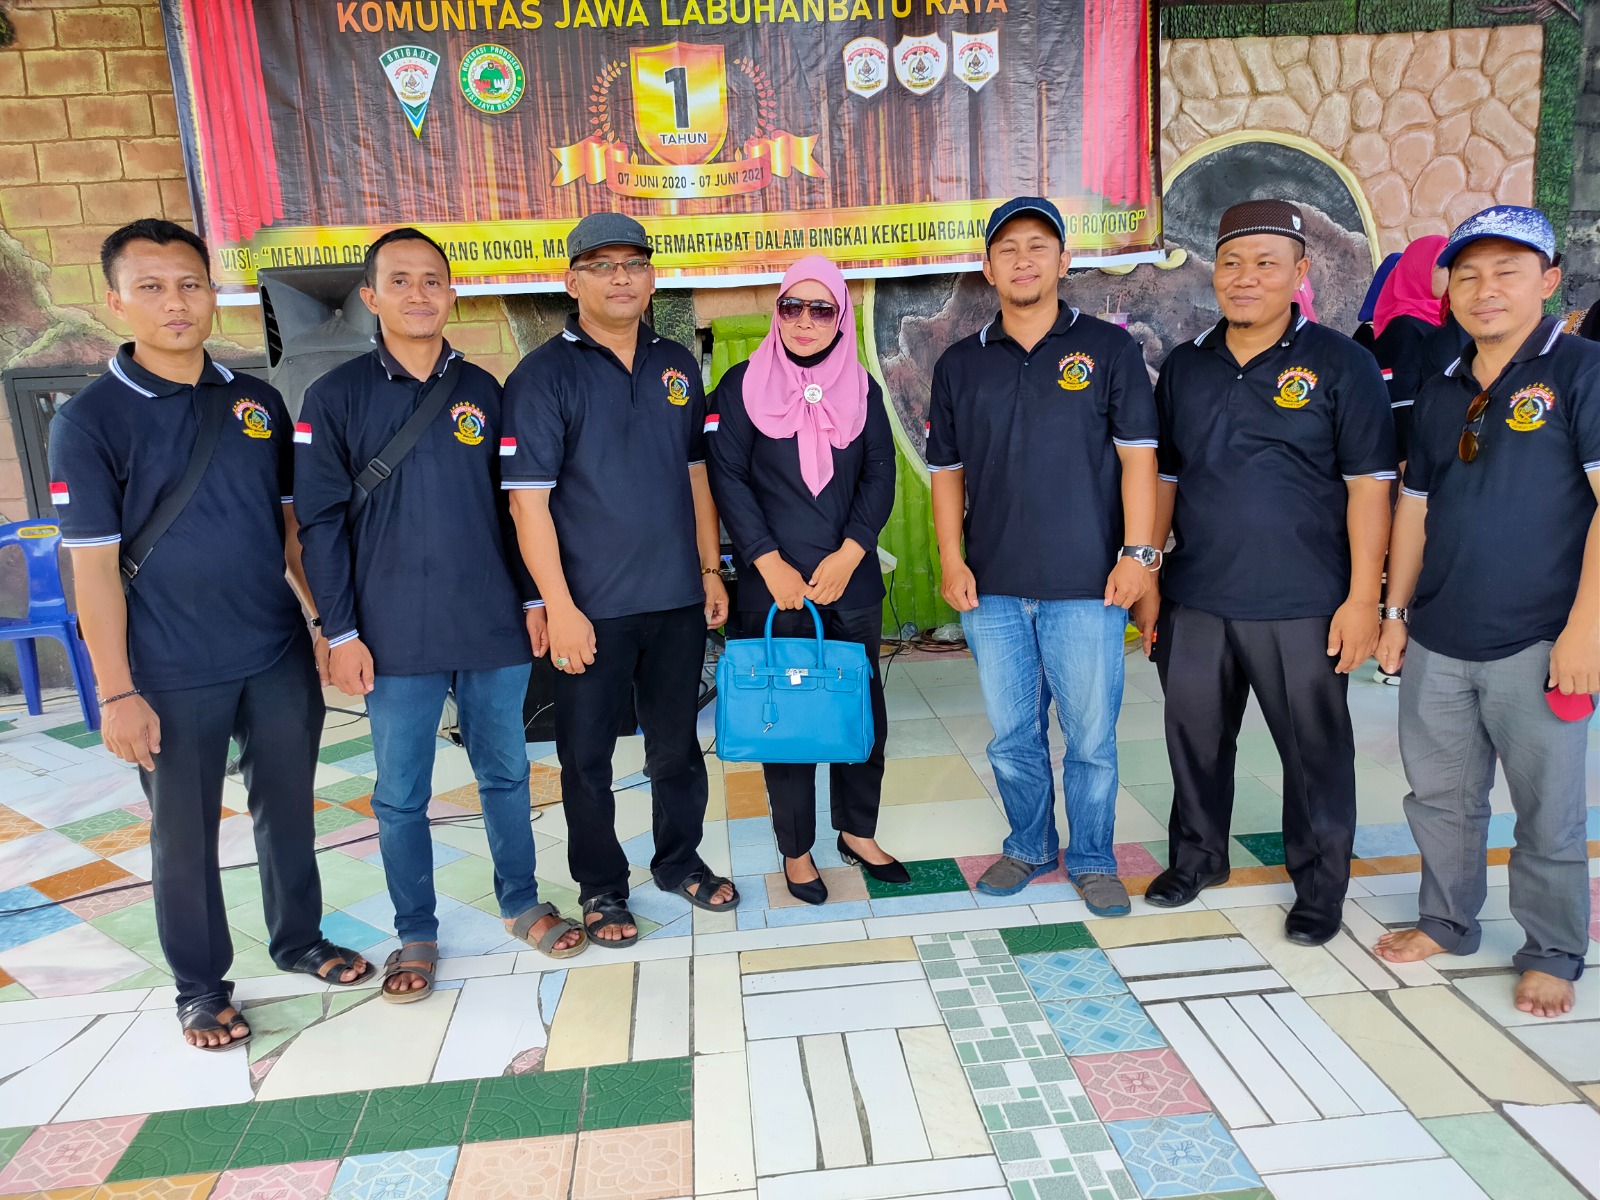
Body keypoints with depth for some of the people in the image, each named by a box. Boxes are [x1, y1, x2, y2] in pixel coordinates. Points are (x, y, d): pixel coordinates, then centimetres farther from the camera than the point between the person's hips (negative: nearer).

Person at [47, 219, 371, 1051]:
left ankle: (299, 939, 36)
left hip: (280, 657, 4)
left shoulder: (258, 403, 5)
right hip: (174, 678, -3)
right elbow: (94, 566, -9)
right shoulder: (89, 420, -7)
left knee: (287, 810, 16)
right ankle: (200, 984, 29)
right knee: (184, 834, 11)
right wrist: (117, 693, -11)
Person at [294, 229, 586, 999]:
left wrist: (532, 597, 7)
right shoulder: (336, 397, -1)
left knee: (505, 773, 13)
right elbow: (320, 522, -3)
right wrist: (341, 632, -6)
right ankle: (416, 934, 25)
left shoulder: (481, 390, 7)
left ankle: (521, 904, 31)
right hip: (396, 638, -2)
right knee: (401, 795, 8)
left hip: (494, 625, 2)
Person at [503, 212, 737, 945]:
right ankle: (601, 888, 26)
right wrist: (559, 607, -16)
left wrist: (711, 569, 10)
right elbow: (528, 499, -11)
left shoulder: (677, 365, 9)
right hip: (592, 607, -4)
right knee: (588, 754, 8)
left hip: (677, 597, 4)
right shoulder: (544, 375, -7)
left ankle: (680, 861, 35)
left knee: (677, 742, 16)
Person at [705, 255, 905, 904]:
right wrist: (771, 564, -14)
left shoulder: (861, 387, 8)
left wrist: (848, 555, -10)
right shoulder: (743, 386, 0)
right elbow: (727, 479, -6)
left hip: (851, 581, 3)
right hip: (773, 586, -3)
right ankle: (796, 850, 20)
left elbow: (880, 475, 3)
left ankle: (858, 832, 28)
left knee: (863, 711, 9)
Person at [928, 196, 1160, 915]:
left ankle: (1092, 861, 25)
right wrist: (951, 559, 2)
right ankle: (1029, 849, 32)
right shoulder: (960, 364, 9)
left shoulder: (1107, 349, 2)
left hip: (1087, 586, -2)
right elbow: (947, 470, 11)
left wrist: (1138, 552, -8)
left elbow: (1137, 457, 0)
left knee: (1091, 737, 5)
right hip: (993, 588, 3)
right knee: (1013, 736, 12)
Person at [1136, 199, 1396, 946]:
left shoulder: (1338, 363, -4)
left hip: (1303, 606, -3)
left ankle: (1319, 886, 27)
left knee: (1315, 752, 8)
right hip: (1194, 603, 4)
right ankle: (1197, 857, 36)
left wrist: (1362, 596, -11)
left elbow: (1368, 485, -7)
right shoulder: (1184, 367, 8)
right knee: (1195, 739, 15)